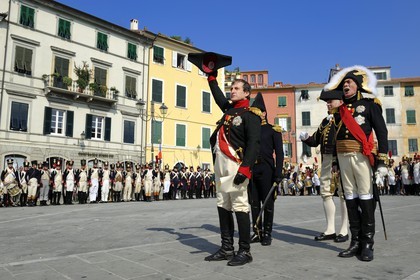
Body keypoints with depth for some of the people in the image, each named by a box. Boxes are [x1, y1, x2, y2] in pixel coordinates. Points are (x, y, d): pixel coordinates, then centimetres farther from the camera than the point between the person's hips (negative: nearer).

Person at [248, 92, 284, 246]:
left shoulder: (273, 130, 2)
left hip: (266, 170, -4)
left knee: (267, 202, 2)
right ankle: (257, 232, 18)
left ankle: (267, 233, 12)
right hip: (251, 170, 4)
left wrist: (278, 174, -10)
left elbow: (279, 153, -3)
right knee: (254, 202, 8)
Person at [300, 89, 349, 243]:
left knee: (344, 193, 0)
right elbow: (315, 141, 20)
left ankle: (344, 230, 9)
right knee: (326, 192, 7)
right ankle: (330, 229, 17)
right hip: (327, 160, 7)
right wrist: (306, 138, -1)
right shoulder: (325, 121, 19)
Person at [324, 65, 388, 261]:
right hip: (343, 157, 5)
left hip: (362, 156, -5)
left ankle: (367, 243, 6)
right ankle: (355, 241, 14)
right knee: (350, 198, 6)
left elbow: (382, 132, -4)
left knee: (365, 196, -3)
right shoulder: (341, 109, 17)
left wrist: (382, 160, -14)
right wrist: (336, 163, 12)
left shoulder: (370, 104, 4)